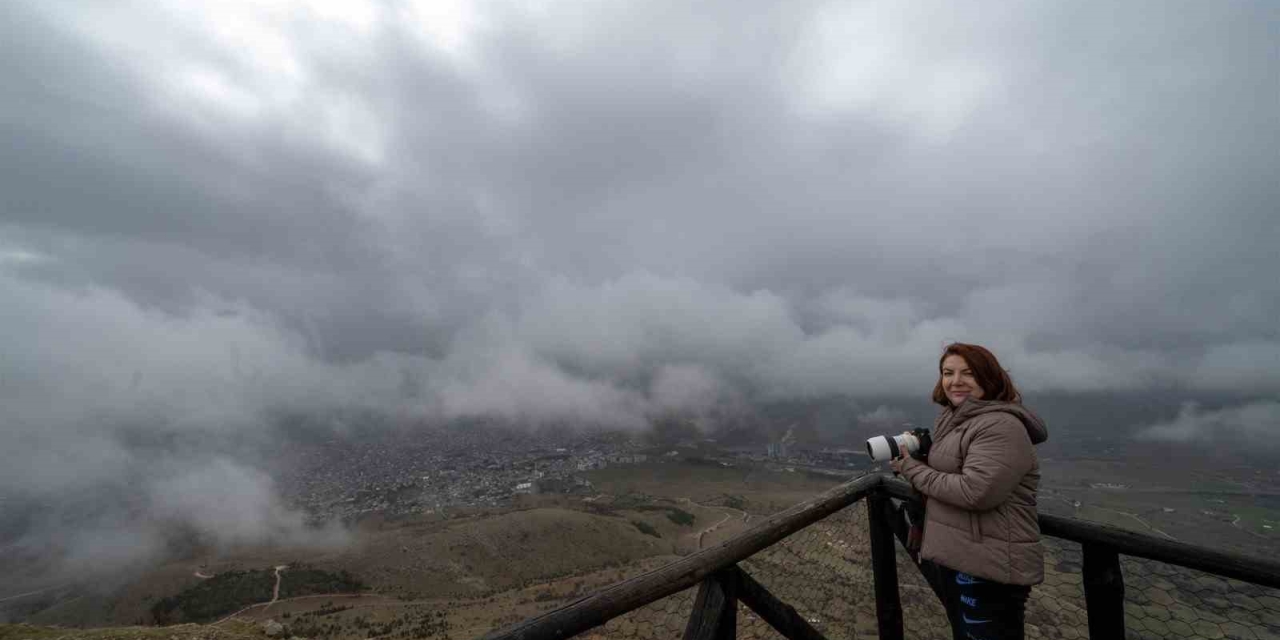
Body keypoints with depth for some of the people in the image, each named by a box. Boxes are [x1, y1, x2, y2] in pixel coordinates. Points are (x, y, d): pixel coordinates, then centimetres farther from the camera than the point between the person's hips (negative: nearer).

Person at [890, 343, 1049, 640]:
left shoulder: (1001, 426, -20)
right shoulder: (951, 420, 9)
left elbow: (975, 492, -29)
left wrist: (912, 469, -19)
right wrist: (916, 454, 0)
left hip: (990, 570, -9)